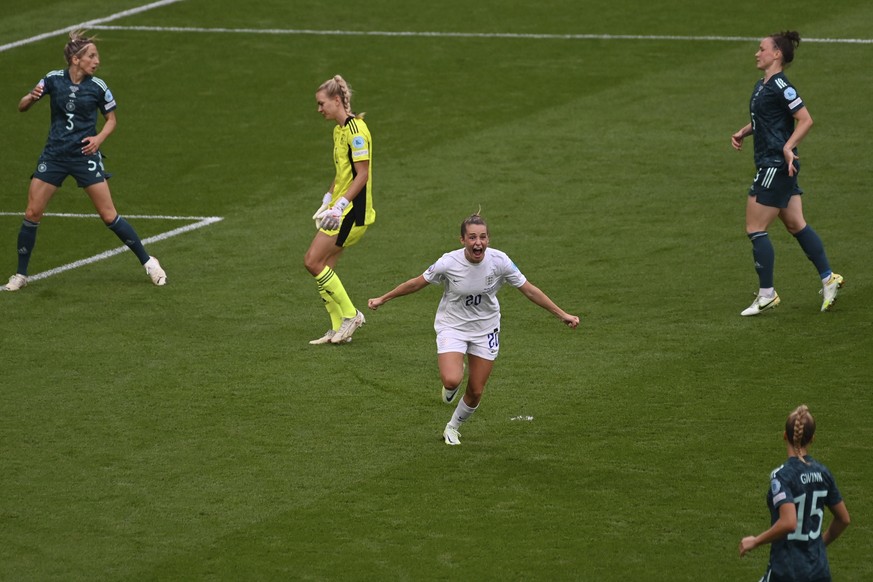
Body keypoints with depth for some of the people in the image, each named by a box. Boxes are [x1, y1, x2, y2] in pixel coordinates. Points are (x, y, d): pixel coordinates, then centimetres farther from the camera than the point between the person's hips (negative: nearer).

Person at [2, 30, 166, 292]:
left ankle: (148, 262, 10)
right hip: (54, 155, 1)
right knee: (32, 214, -1)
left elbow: (111, 118, 9)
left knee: (109, 216, -4)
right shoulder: (53, 80, -4)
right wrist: (31, 98, -19)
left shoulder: (97, 87, -6)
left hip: (85, 155, -1)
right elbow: (22, 107, 4)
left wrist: (99, 137, -11)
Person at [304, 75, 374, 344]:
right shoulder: (339, 130, 15)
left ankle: (350, 314, -1)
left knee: (313, 262, -11)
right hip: (340, 208, 10)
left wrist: (339, 206, -23)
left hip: (352, 210, -10)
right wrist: (327, 201, 21)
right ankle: (339, 330, 11)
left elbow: (362, 174, -19)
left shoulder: (355, 130, -16)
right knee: (324, 266, 6)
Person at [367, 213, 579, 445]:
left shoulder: (499, 261, -19)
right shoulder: (448, 263, -23)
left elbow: (529, 290, -7)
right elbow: (416, 283, -6)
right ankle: (450, 387, 16)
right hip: (452, 326, -2)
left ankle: (453, 428, 36)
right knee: (451, 381, -25)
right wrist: (382, 299, 1)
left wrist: (562, 314, -5)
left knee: (476, 392, 6)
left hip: (485, 329, 2)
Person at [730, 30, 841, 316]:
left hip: (777, 165, -10)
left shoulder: (781, 86, -16)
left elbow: (805, 120, -19)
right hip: (772, 165, 10)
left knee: (755, 228, -5)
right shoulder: (762, 86, 13)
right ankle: (828, 278, 17)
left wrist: (787, 148, -24)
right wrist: (743, 132, 10)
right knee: (795, 224, 13)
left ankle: (766, 294, 2)